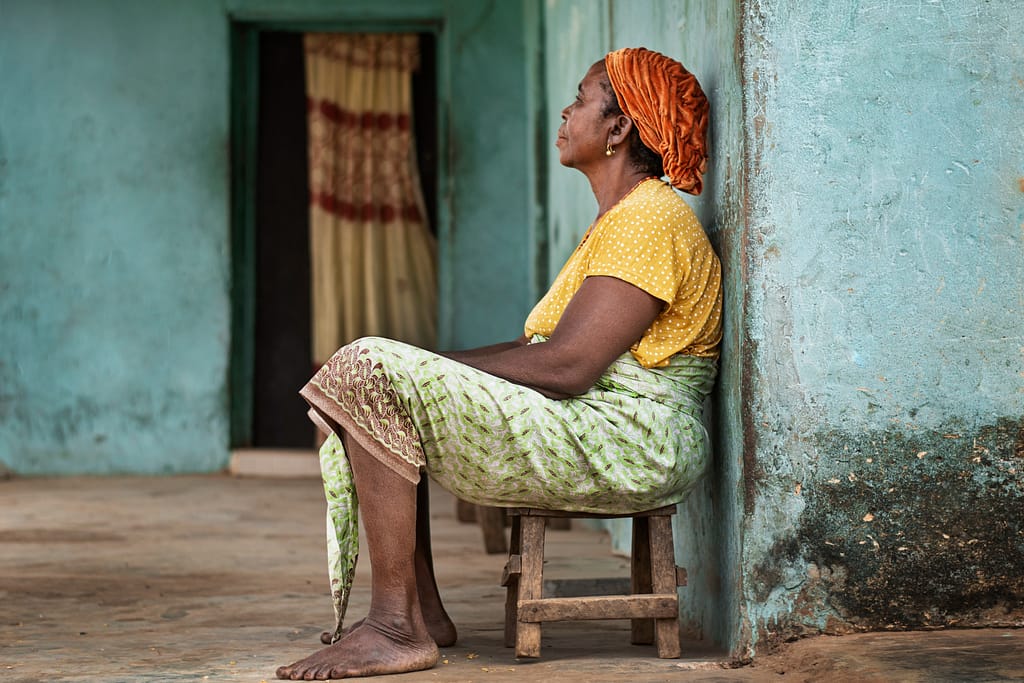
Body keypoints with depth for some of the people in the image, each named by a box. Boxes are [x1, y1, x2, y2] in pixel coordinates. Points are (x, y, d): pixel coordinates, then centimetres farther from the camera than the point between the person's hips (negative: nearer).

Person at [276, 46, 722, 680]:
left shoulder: (646, 219, -14)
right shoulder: (623, 219, 21)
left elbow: (564, 367, -21)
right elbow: (539, 346, 17)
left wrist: (440, 367, -11)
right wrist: (439, 365, 3)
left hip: (621, 448, -11)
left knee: (372, 373, -17)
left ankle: (397, 629, -16)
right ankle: (424, 610, 7)